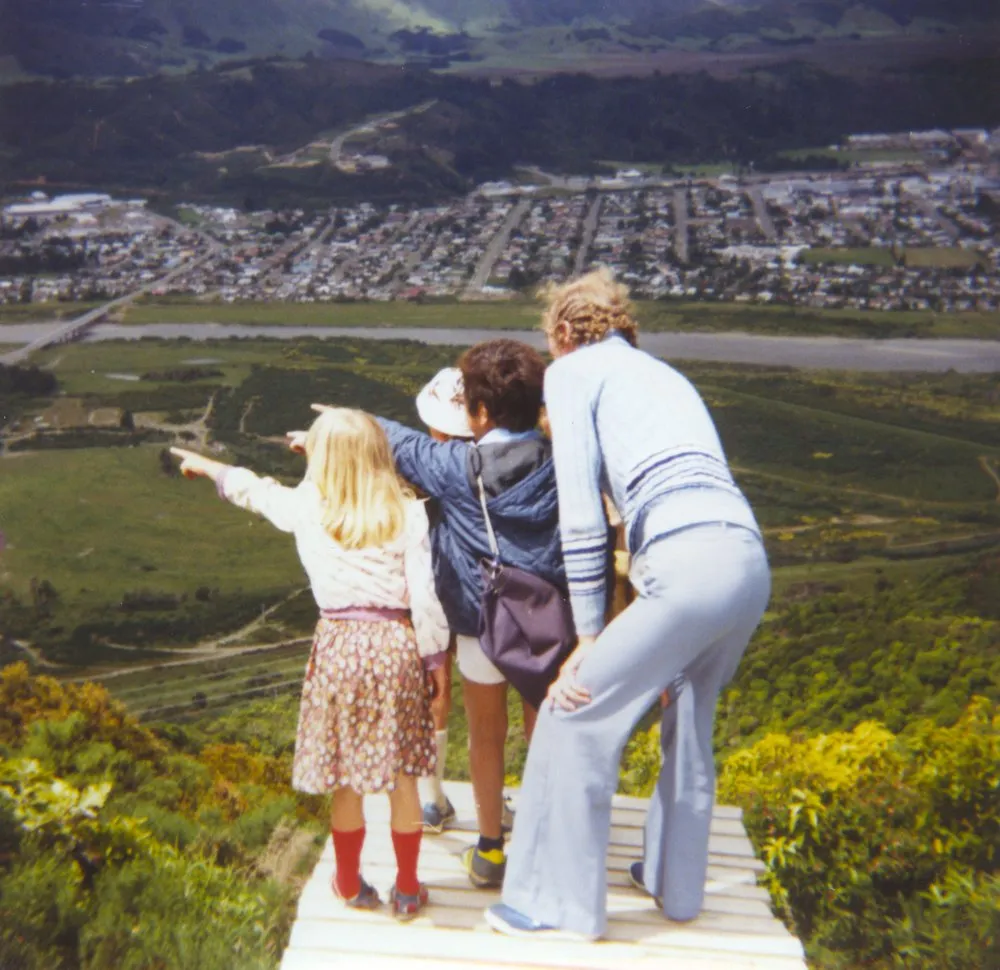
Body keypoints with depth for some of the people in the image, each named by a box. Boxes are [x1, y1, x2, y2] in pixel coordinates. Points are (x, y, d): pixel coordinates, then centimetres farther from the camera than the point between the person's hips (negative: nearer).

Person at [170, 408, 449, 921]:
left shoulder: (307, 509, -1)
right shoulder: (408, 514, -6)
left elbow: (252, 488, 17)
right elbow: (425, 597, -8)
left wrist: (206, 465, 36)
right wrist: (437, 662, 2)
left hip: (338, 646, 0)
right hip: (397, 647, 0)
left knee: (345, 779, 14)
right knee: (401, 776, 12)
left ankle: (350, 885, 32)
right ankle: (408, 890, 25)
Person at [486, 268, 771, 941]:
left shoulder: (572, 371, 8)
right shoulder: (664, 374, 29)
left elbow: (580, 513, -2)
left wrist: (589, 637, 1)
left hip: (689, 568, -8)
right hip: (750, 562, 8)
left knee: (575, 715, 5)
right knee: (689, 723, 26)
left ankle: (561, 903, 17)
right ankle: (676, 884, 41)